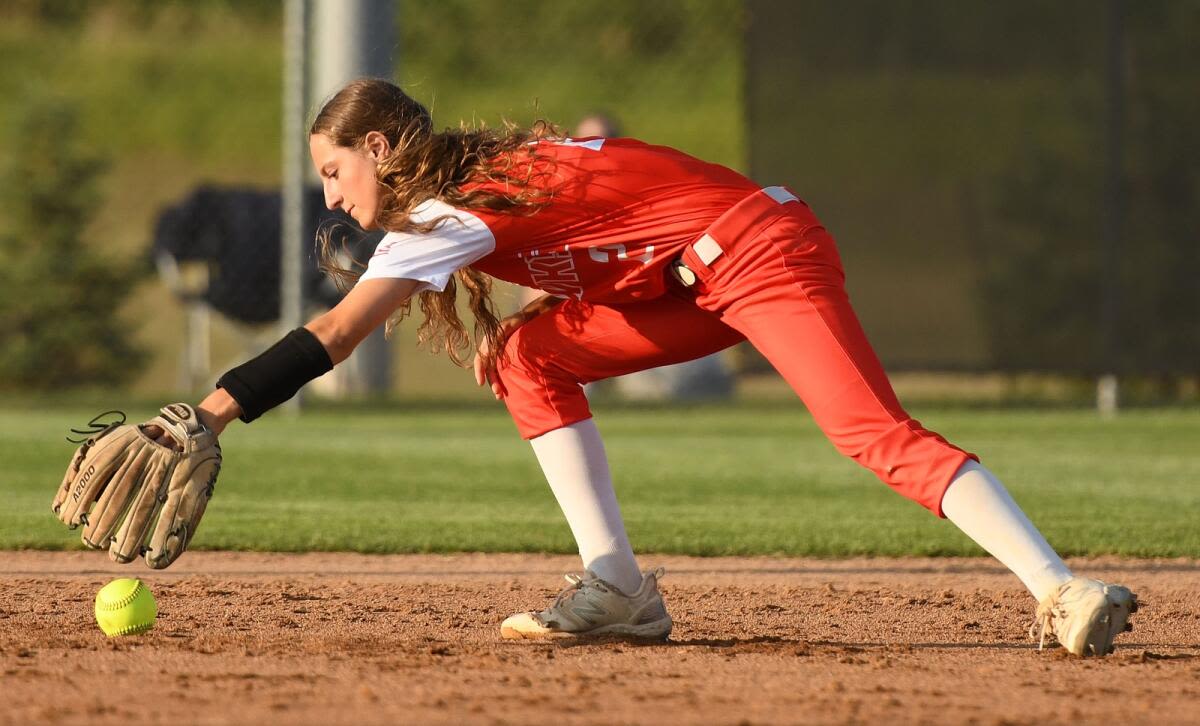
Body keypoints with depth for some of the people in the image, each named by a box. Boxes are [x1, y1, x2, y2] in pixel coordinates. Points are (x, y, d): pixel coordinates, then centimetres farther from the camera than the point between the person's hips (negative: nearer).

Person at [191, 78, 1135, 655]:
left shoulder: (448, 211, -12)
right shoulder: (480, 178, 16)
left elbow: (334, 335, -21)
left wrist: (207, 416, -25)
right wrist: (504, 327, 9)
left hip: (759, 250, -10)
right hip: (700, 283, 10)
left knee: (877, 434, -24)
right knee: (527, 356, 4)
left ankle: (1063, 591, -35)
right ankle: (617, 588, -4)